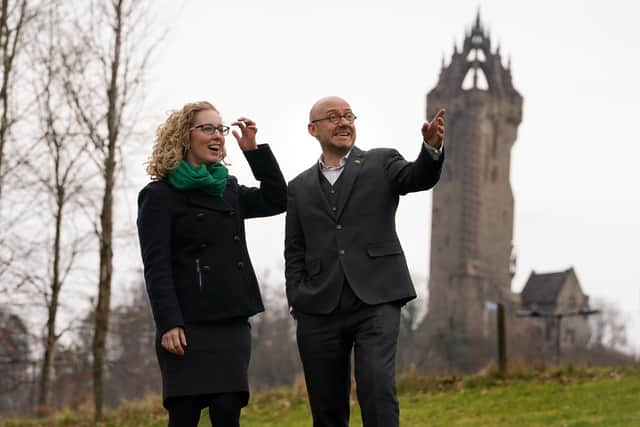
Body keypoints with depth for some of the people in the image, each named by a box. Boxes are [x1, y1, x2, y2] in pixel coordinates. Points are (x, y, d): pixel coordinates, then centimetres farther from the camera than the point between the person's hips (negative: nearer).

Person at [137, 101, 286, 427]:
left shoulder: (228, 190, 18)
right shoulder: (160, 196, -1)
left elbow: (276, 200, 14)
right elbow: (156, 267, -8)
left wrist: (253, 150, 7)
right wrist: (168, 324, -18)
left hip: (232, 322, 6)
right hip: (188, 326, -5)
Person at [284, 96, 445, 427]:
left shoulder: (381, 163, 10)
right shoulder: (300, 187, 17)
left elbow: (418, 177, -9)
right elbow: (295, 251, 17)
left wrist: (431, 148, -30)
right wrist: (297, 300, 2)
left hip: (375, 300, -3)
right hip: (320, 310, 3)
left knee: (377, 388, -19)